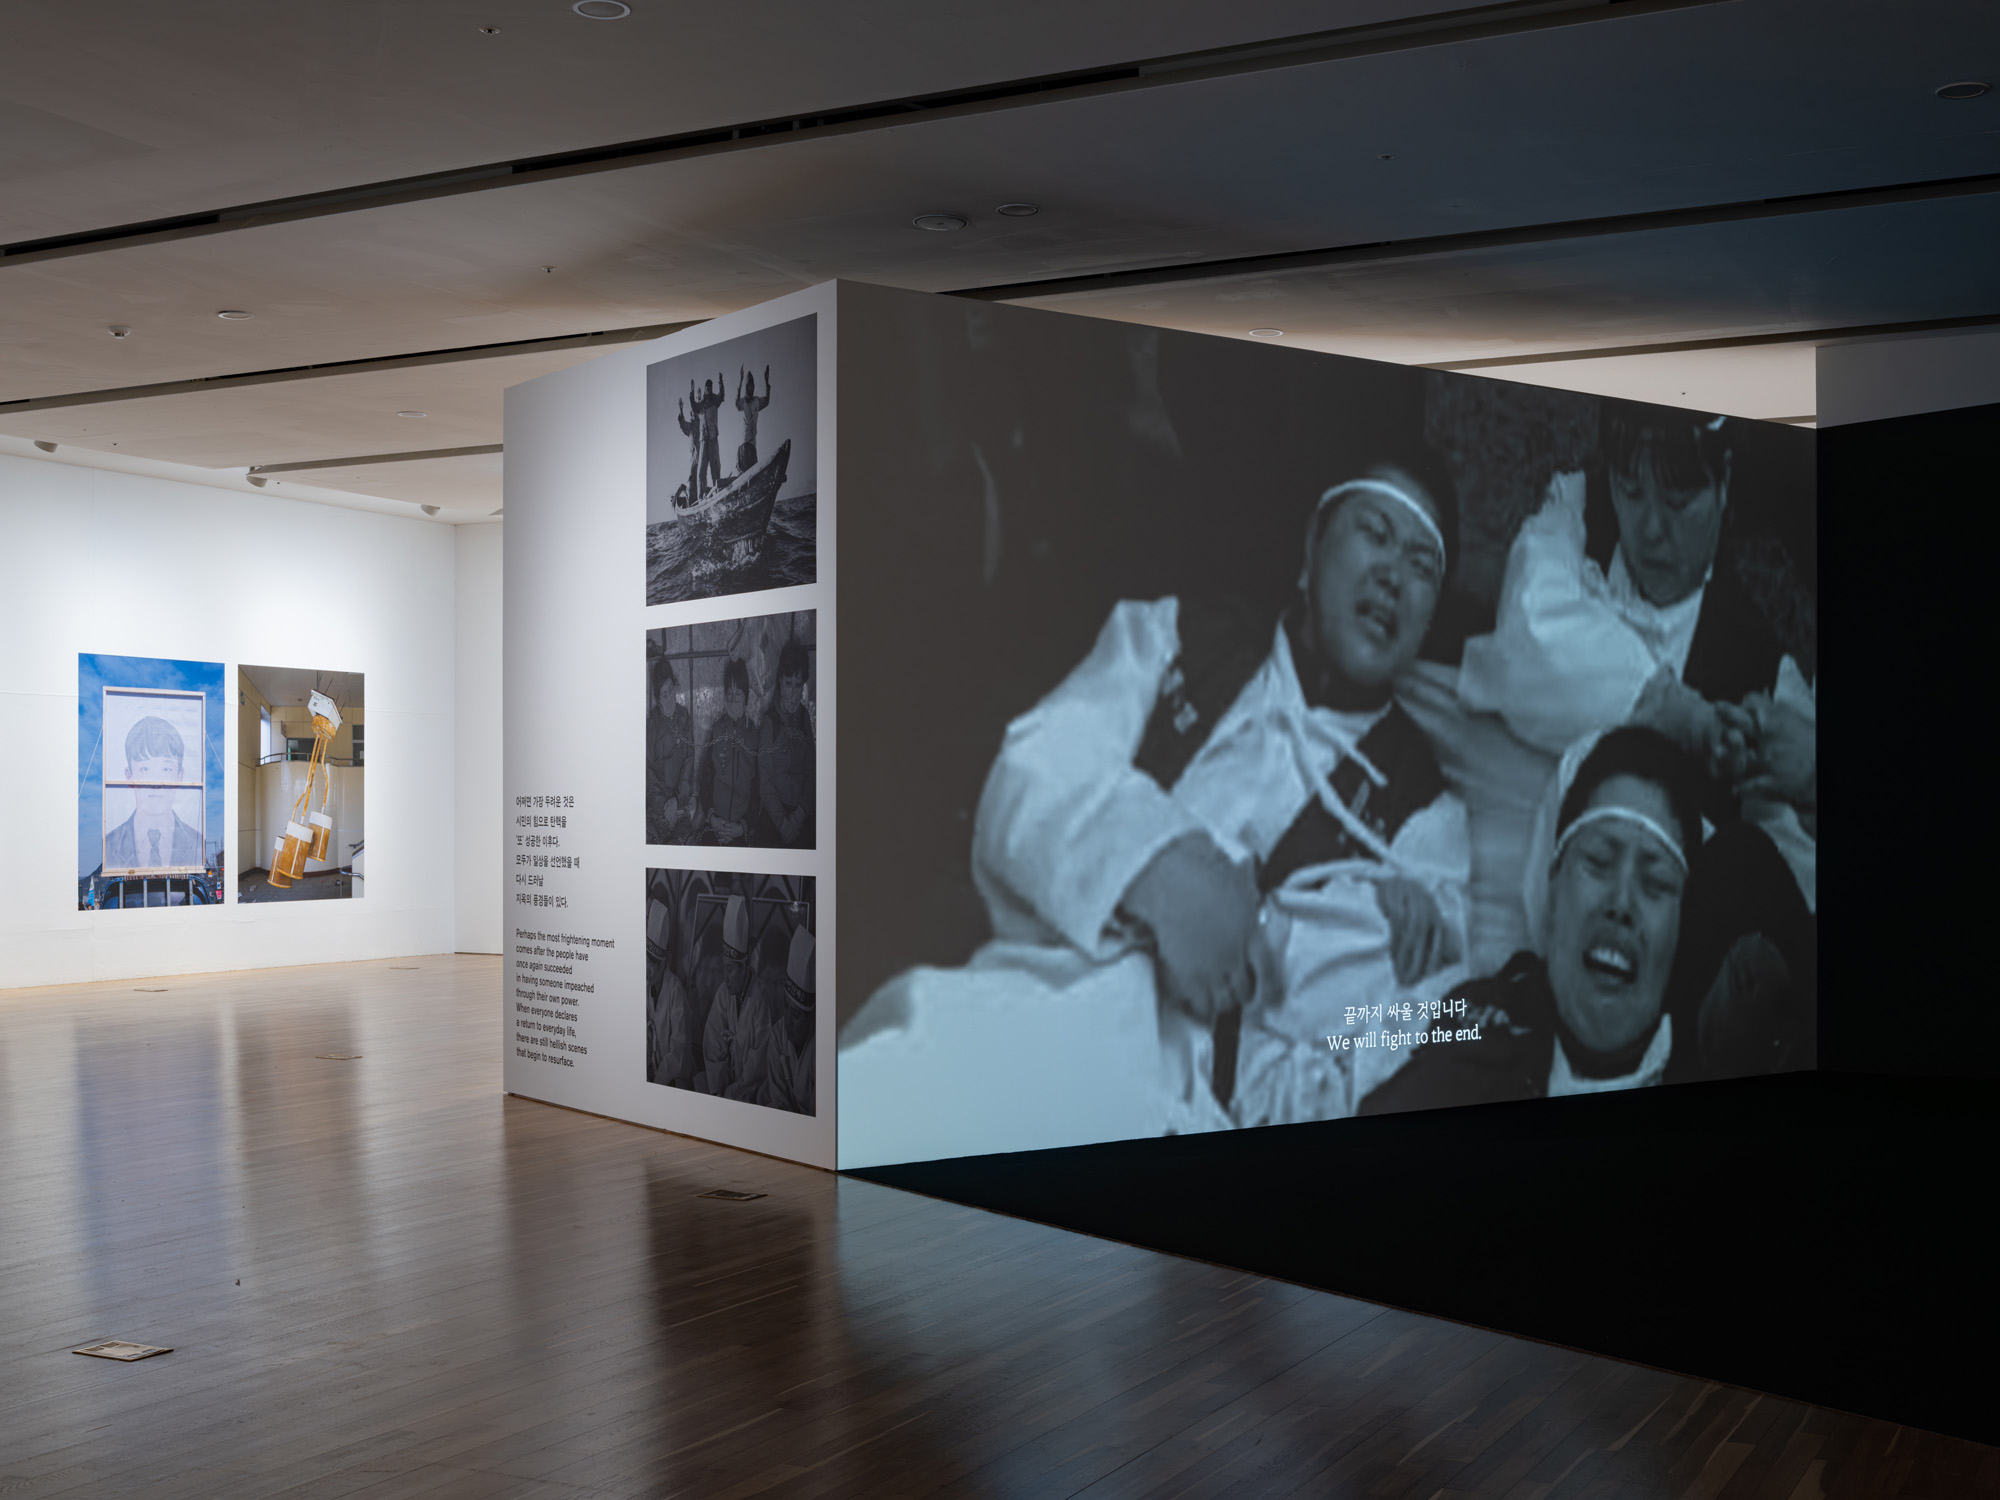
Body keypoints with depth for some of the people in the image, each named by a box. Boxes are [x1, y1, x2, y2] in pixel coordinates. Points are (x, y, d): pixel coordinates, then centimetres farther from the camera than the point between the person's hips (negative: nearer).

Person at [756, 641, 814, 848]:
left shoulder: (804, 718, 8)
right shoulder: (769, 722, -7)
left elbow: (811, 774, 8)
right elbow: (765, 784, -10)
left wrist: (800, 814, -5)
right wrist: (782, 822, -16)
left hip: (802, 819, 4)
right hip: (773, 821, -4)